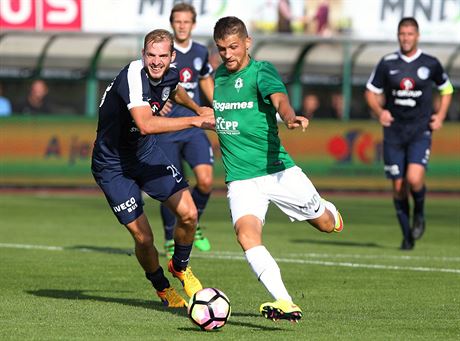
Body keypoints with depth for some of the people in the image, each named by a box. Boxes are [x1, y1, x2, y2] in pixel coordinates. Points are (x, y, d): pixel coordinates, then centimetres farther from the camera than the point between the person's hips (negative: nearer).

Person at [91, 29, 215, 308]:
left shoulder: (169, 75, -6)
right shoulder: (133, 76, -31)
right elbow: (146, 124, -46)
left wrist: (197, 108, 16)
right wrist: (195, 121, -43)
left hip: (147, 153, 7)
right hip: (113, 165, -7)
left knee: (188, 214, -5)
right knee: (144, 238, -8)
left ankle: (180, 267, 26)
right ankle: (162, 288, 22)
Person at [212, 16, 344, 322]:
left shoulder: (261, 71, -7)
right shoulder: (218, 76, 11)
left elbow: (279, 98, -29)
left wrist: (290, 117, -49)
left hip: (277, 169, -3)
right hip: (241, 179, 3)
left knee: (326, 224, 8)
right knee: (246, 233, -25)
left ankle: (329, 211, 48)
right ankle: (285, 304, -32)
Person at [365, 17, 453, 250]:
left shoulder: (430, 64, 1)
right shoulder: (387, 63, 1)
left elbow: (446, 89, 16)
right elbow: (371, 92, 9)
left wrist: (440, 116, 3)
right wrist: (379, 111, -10)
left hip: (420, 131, -2)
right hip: (394, 131, 2)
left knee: (414, 179, -21)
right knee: (398, 186, 2)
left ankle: (419, 213, 11)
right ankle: (407, 236, 17)